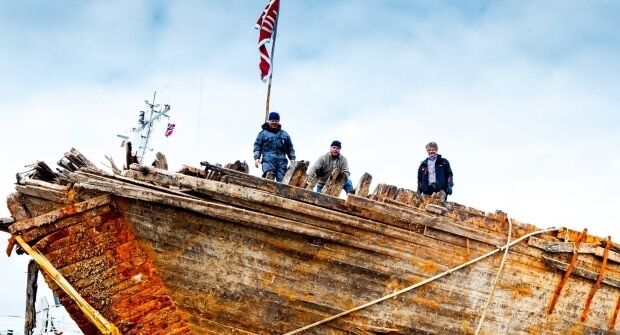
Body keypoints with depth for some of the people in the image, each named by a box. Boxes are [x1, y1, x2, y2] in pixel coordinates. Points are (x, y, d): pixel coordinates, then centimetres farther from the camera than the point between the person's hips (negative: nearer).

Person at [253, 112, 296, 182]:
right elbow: (257, 146, 10)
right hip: (268, 159, -3)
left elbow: (290, 147, 25)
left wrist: (292, 158, 12)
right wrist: (257, 157, -4)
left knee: (282, 180, -8)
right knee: (269, 176, -28)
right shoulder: (263, 133, 15)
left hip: (282, 160, 3)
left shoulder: (284, 134, 25)